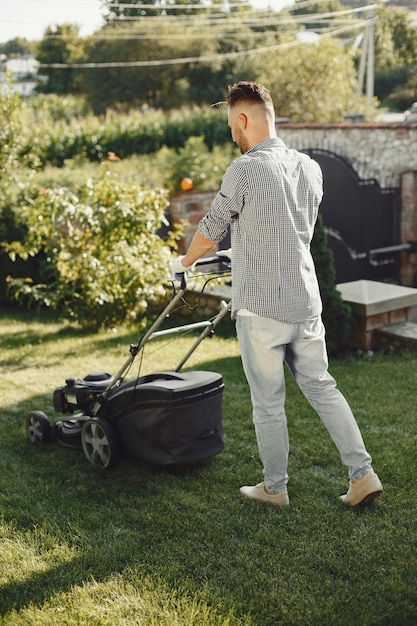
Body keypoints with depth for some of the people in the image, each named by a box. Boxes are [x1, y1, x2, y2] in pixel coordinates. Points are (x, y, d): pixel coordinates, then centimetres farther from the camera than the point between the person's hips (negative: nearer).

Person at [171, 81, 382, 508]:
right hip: (306, 301, 6)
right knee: (322, 387, 16)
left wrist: (184, 262, 16)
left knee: (268, 401, 7)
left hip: (260, 307, -6)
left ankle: (274, 488, 21)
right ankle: (363, 475, 15)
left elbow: (211, 230, -4)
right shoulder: (310, 168, 7)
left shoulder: (245, 170, -14)